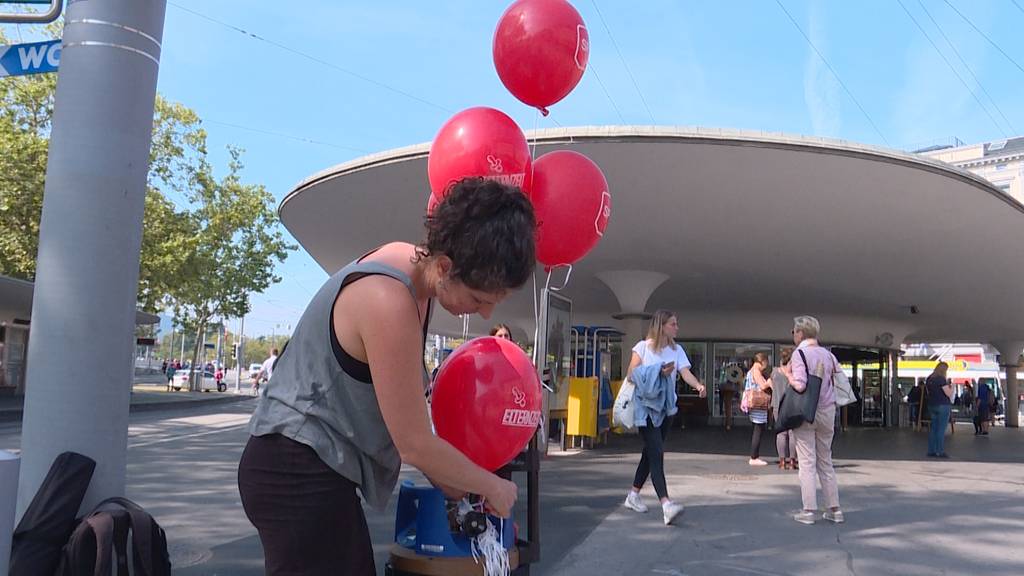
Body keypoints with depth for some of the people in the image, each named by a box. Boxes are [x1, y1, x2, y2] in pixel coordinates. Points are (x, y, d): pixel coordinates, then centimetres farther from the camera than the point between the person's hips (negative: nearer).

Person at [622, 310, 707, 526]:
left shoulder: (677, 350, 7)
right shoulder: (643, 346, -5)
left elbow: (686, 373, -9)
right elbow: (631, 374, -9)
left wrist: (698, 385, -30)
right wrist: (658, 373, -19)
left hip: (666, 408, 6)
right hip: (646, 408, -6)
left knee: (651, 452, 13)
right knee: (656, 454, -15)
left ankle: (633, 495, 29)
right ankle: (666, 504, -24)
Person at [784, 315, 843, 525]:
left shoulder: (799, 353, -11)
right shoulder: (828, 354, 7)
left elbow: (799, 385, -20)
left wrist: (787, 373, -3)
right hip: (827, 411, 6)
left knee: (807, 462, 0)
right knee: (825, 461, 15)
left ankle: (809, 511, 2)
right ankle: (834, 509, 17)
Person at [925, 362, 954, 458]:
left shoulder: (929, 379, 9)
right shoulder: (941, 379, -14)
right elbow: (948, 393, -14)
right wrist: (951, 387, 4)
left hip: (931, 405, 7)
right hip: (942, 406, -7)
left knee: (933, 428, 10)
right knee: (941, 429, -4)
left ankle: (931, 451, 11)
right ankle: (940, 452, -3)